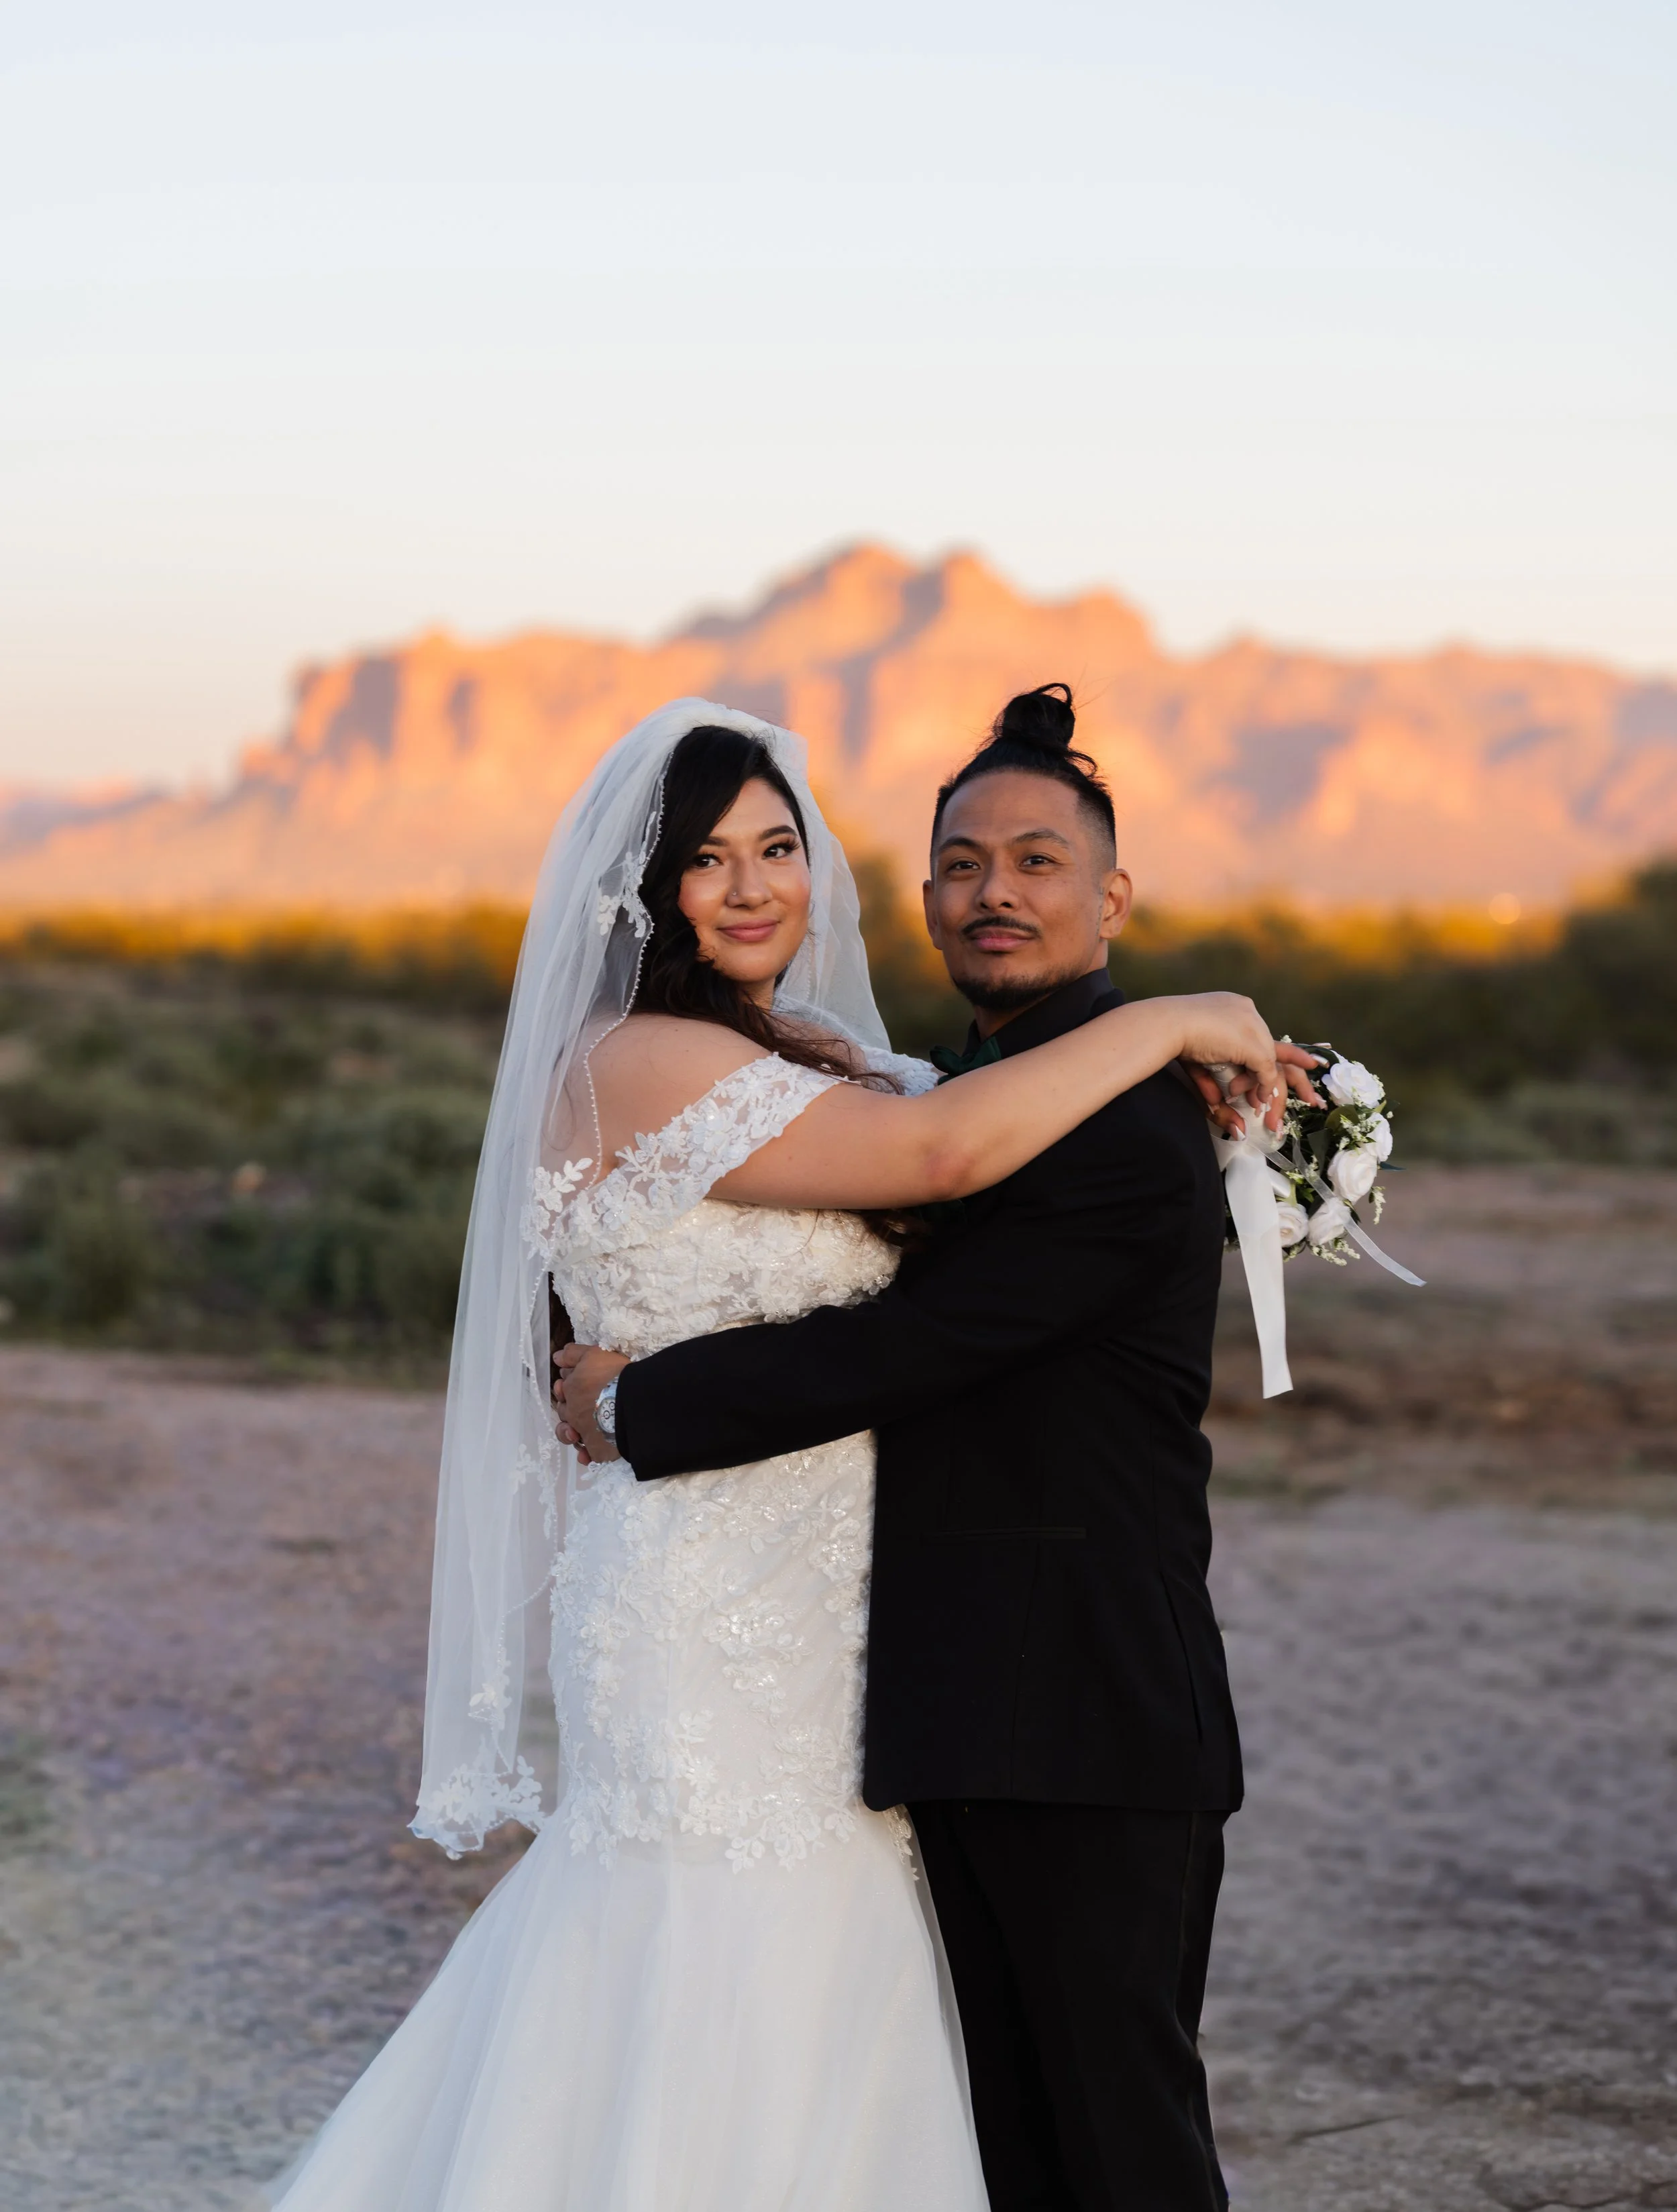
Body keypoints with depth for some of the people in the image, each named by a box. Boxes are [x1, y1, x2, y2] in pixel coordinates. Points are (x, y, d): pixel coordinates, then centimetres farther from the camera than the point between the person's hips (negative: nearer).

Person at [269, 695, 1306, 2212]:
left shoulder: (802, 1058, 13)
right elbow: (941, 1150, -24)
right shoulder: (636, 1065, -16)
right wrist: (1167, 1023, -15)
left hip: (809, 1618, 9)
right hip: (710, 1622, -9)